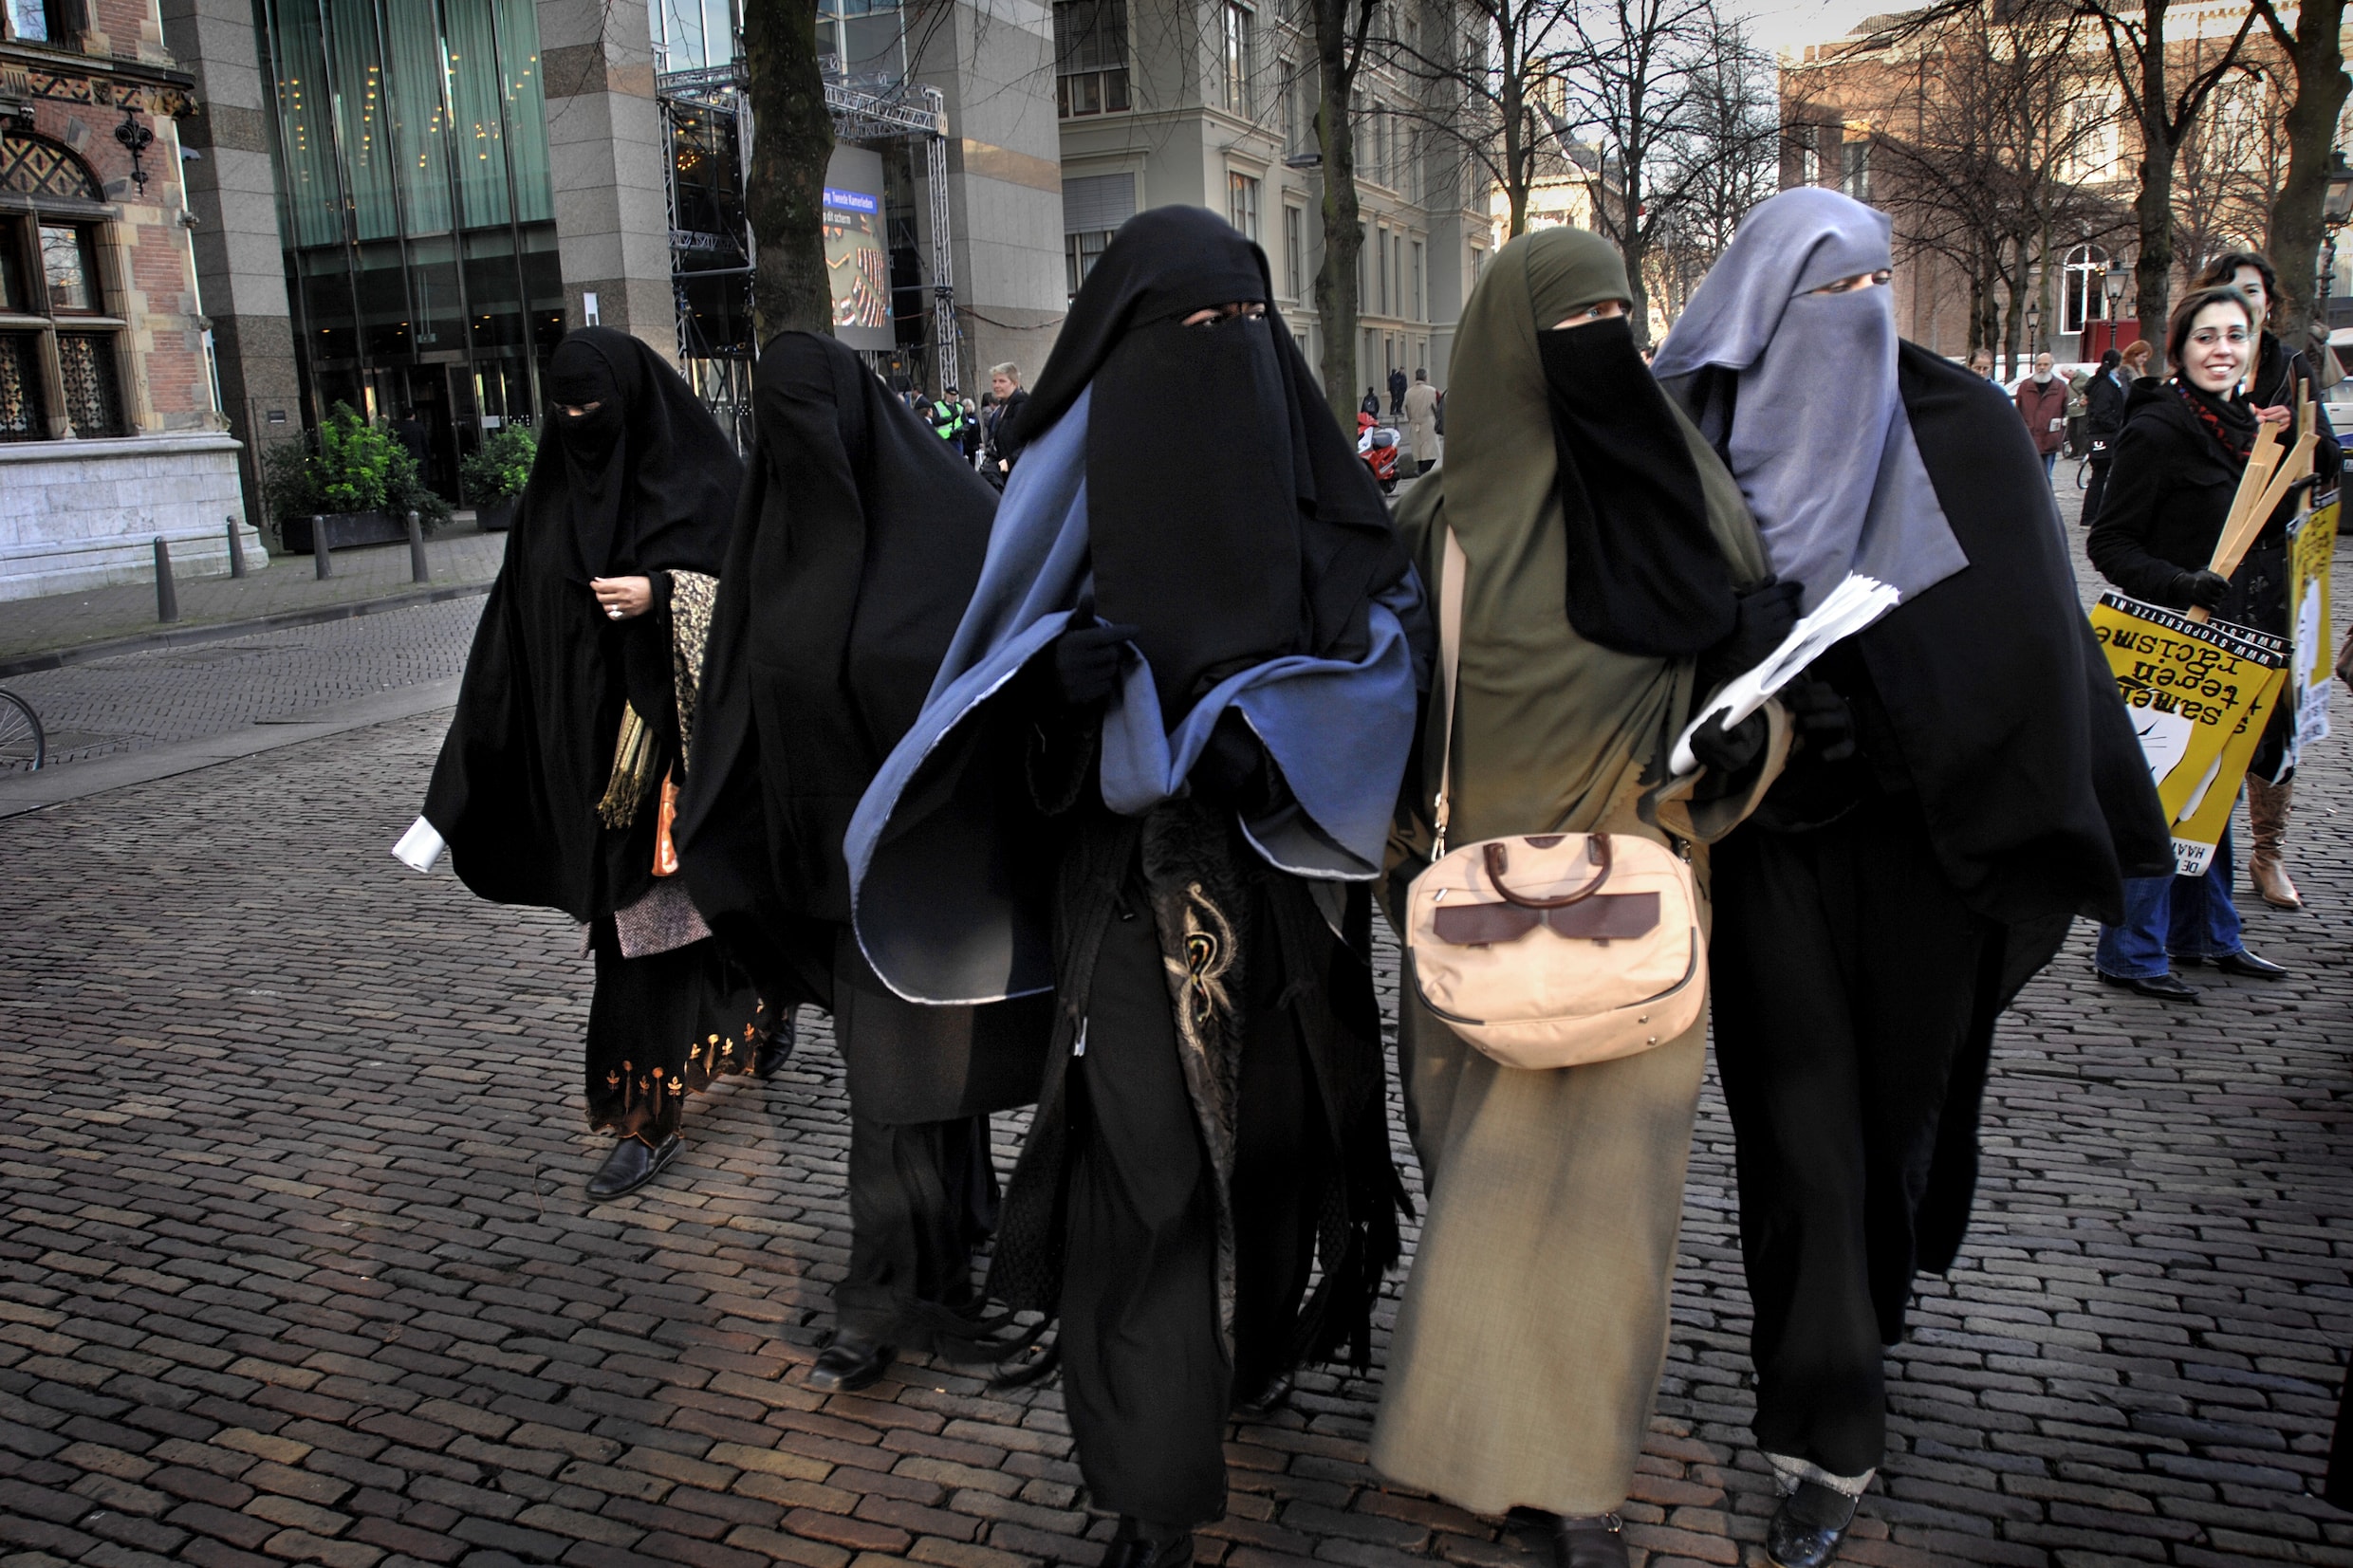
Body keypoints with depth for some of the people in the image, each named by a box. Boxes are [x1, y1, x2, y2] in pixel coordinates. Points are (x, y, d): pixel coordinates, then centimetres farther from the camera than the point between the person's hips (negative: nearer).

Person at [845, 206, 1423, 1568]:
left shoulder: (1293, 450, 4)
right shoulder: (1081, 472, -4)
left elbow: (1395, 607, 0)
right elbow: (1005, 667, -5)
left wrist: (1270, 714, -17)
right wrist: (1068, 672, -29)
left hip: (1287, 881, 3)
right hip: (1136, 892, -3)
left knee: (1272, 1116, 15)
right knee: (1150, 1153, -1)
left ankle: (1254, 1344, 44)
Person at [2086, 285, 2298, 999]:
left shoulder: (2243, 424, 11)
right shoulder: (2158, 428, -13)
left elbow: (2269, 532, 18)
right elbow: (2109, 543, -17)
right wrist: (2180, 584, -28)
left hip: (2230, 643, 8)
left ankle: (2206, 933, 31)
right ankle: (2132, 951, 8)